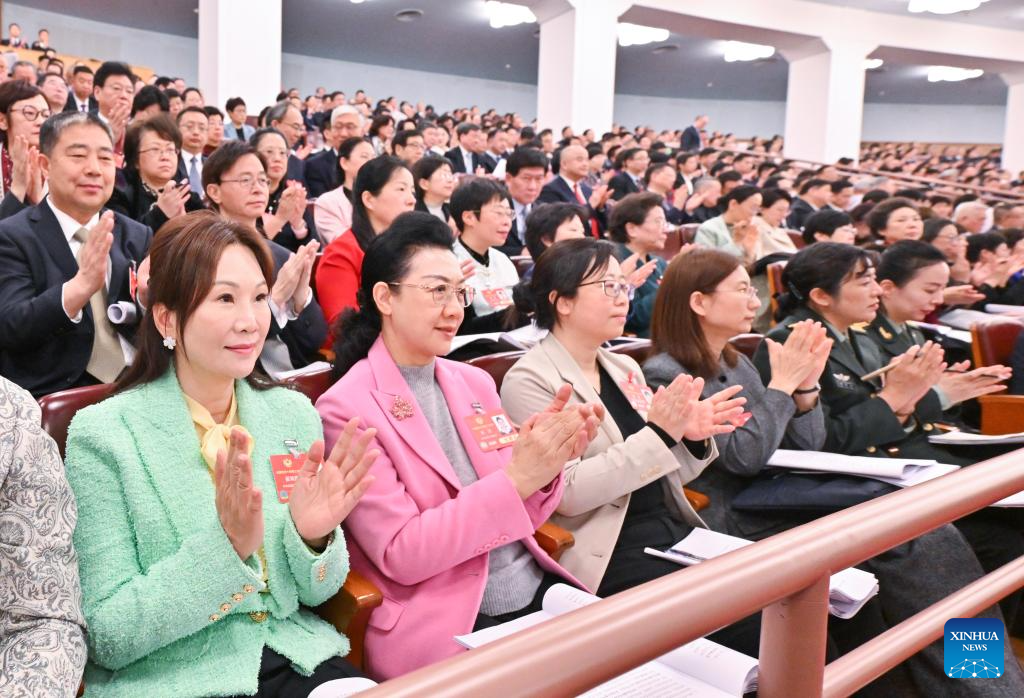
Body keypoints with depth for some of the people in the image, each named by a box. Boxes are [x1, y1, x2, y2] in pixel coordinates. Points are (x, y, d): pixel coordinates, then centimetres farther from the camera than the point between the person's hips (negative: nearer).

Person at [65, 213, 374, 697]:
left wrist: (314, 535, -14)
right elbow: (108, 638, -10)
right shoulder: (102, 435, -9)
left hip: (296, 658, 4)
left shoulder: (294, 414, 2)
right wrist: (226, 546, -23)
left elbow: (313, 594, 6)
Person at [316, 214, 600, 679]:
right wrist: (516, 478, -23)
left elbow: (513, 519, 10)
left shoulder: (475, 383, 8)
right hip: (444, 626, -6)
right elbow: (401, 554, -16)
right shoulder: (347, 408, -10)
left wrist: (546, 467, -11)